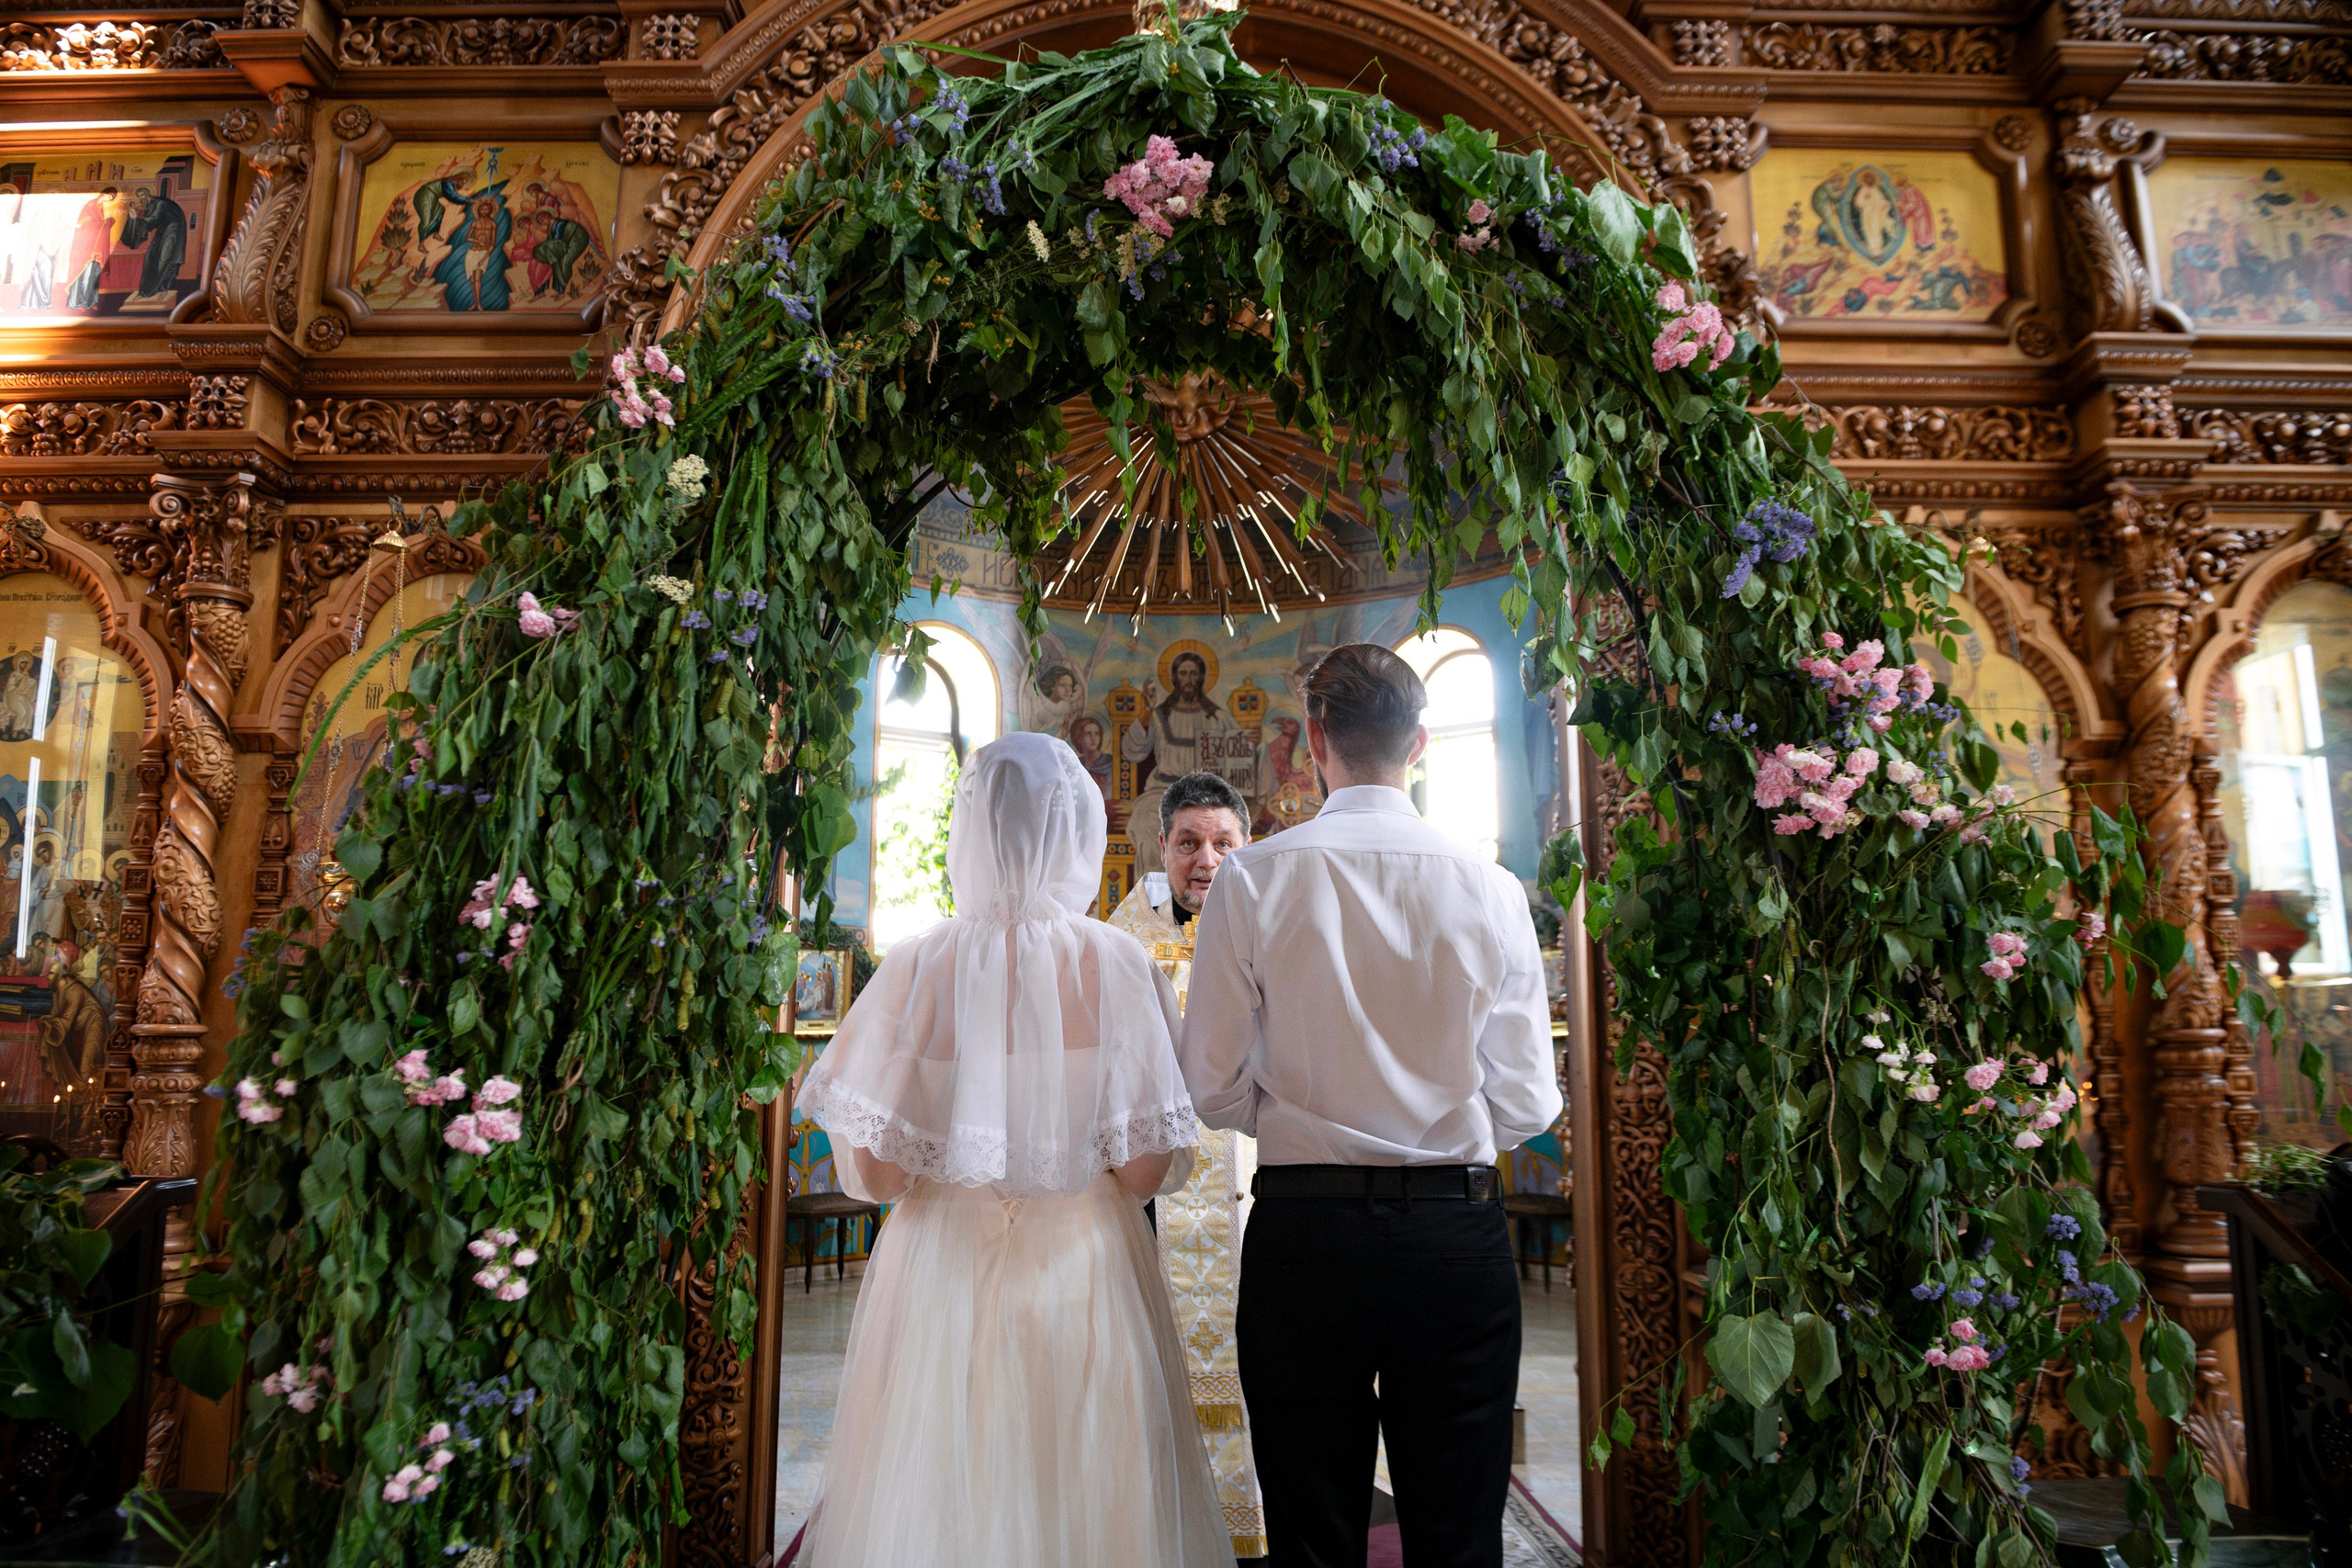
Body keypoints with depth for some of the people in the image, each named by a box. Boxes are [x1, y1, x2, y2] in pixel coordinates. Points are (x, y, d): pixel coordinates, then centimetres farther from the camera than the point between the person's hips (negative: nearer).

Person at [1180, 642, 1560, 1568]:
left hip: (1302, 1232, -1)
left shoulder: (1252, 879, -8)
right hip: (1457, 1236, 1)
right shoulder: (1489, 889, -4)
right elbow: (1527, 1107, -1)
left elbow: (1213, 1088, -6)